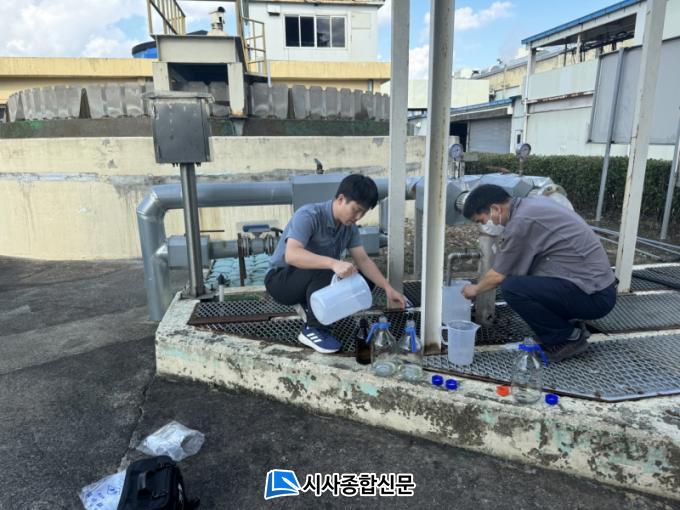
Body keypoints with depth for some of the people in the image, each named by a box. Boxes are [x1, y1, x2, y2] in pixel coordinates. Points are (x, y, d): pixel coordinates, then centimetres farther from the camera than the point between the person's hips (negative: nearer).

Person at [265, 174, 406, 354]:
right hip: (281, 279, -7)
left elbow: (363, 260, -5)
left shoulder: (349, 226, -5)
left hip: (314, 280, 7)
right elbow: (291, 255, -42)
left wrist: (388, 288, -17)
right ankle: (313, 329, -17)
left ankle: (310, 306, 5)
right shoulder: (308, 216, -28)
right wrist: (333, 263, -53)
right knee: (324, 272, -35)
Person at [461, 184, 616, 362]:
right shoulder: (534, 203, 9)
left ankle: (569, 338, -2)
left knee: (512, 288, -21)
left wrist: (476, 289, 10)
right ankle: (568, 325, 17)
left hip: (594, 296, -10)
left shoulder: (521, 221, -19)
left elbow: (498, 276, -9)